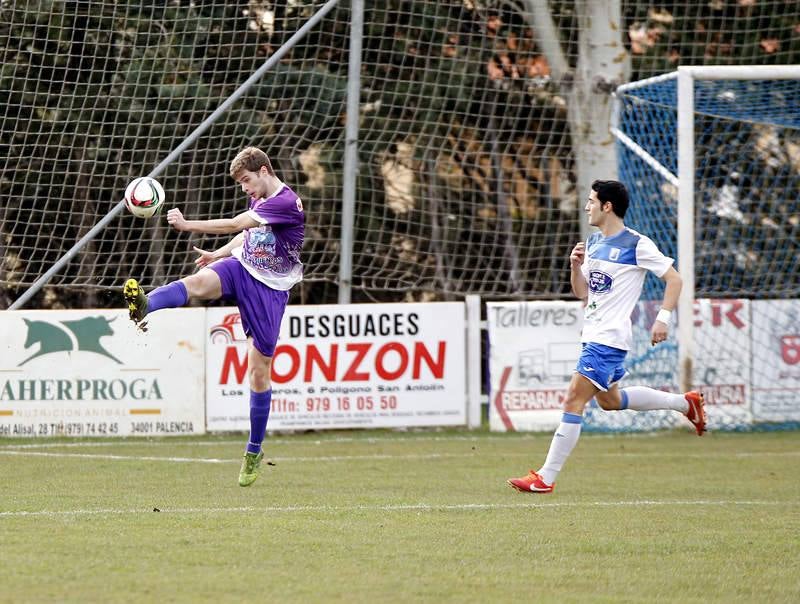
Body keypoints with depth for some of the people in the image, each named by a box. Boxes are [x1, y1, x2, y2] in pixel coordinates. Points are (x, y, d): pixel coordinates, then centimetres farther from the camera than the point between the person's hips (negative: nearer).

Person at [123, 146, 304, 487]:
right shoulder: (259, 200, 11)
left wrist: (188, 225, -23)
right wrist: (218, 254, 12)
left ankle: (254, 452, 12)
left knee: (259, 369, -2)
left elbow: (235, 224, -22)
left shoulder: (286, 203, -17)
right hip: (240, 268, 6)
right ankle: (145, 306, -63)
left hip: (268, 289, -6)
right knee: (198, 282, -31)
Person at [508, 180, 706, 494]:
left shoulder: (636, 244, -12)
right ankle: (684, 402, 37)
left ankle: (546, 478, -13)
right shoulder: (593, 242, 12)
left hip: (609, 338, -10)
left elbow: (674, 279, -7)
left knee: (574, 399, -14)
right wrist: (576, 265, -2)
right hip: (592, 335, 10)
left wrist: (663, 318, -17)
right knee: (609, 400, 22)